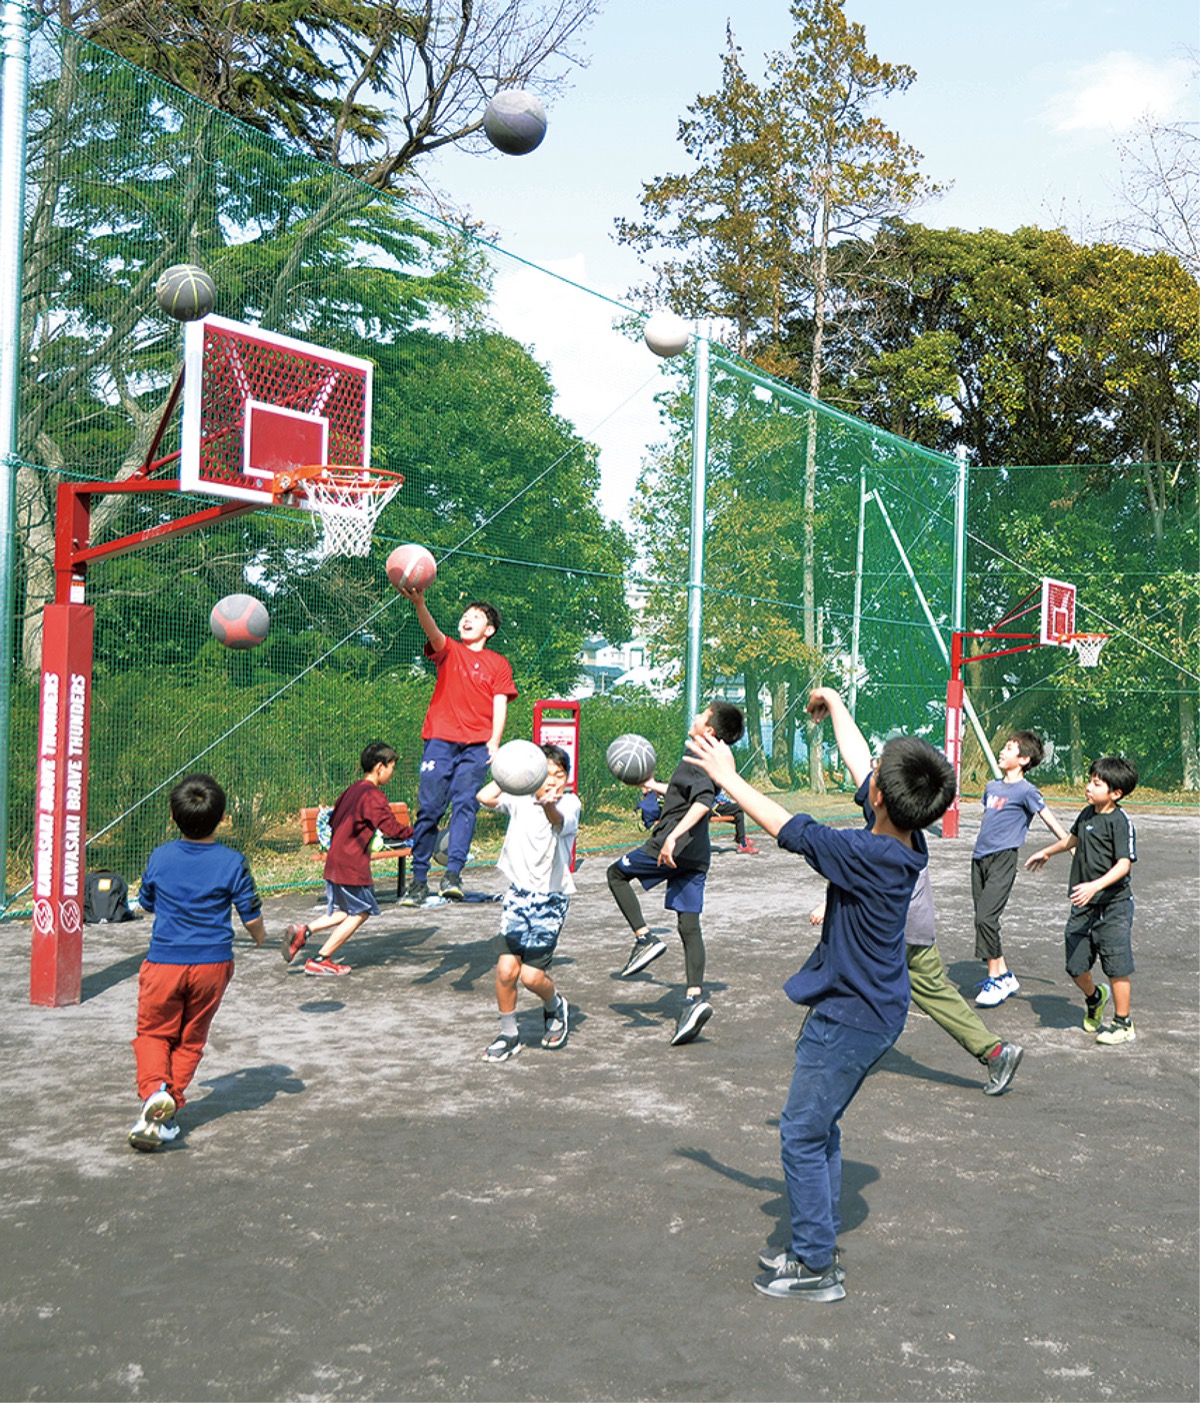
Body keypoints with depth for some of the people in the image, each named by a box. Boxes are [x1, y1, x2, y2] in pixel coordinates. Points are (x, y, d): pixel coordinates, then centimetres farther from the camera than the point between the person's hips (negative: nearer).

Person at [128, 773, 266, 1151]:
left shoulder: (159, 858, -4)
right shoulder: (232, 862, -9)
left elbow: (146, 904, 13)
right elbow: (251, 917, -3)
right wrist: (260, 937, 19)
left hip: (164, 961, 0)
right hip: (212, 963, 0)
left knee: (154, 1033, 14)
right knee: (191, 1039, 14)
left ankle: (155, 1089, -13)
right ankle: (166, 1114, 9)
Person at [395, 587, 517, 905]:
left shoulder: (498, 664, 14)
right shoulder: (448, 650, 13)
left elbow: (500, 706, 6)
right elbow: (433, 632, -9)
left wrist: (494, 742, -10)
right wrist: (419, 604, -29)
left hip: (476, 746, 0)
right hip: (440, 740, 0)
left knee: (465, 805, -12)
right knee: (429, 808, -4)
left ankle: (453, 875, -16)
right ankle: (418, 879, 1)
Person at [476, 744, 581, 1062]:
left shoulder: (569, 803, -9)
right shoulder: (519, 799, 0)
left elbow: (558, 821, -33)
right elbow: (485, 797, -18)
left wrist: (549, 805, -55)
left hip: (551, 899, -3)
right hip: (519, 893, 3)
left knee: (532, 974, -8)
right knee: (506, 969, -5)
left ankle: (556, 1008, 26)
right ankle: (508, 1035, 17)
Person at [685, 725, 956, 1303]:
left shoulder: (869, 855, -28)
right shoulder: (906, 840, -5)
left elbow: (787, 827, -18)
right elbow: (868, 779, 14)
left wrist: (726, 776, -6)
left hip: (851, 1019, -9)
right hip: (865, 1009, 9)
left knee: (802, 1135, 1)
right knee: (819, 1130, 20)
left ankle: (816, 1268, 10)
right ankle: (817, 1248, 30)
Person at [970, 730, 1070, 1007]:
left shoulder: (1025, 791, -6)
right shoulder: (992, 786, 15)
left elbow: (1050, 820, -7)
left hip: (1003, 859, -8)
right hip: (980, 857, 8)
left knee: (986, 917, -15)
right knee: (983, 919, 8)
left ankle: (996, 979, -5)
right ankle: (1004, 975, 20)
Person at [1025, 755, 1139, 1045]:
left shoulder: (1121, 821, -14)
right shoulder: (1088, 813, 8)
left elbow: (1124, 864, -22)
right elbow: (1073, 838, 30)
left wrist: (1095, 886, -34)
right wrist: (1046, 853, 45)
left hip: (1114, 905, -7)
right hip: (1084, 905, 7)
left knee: (1117, 967, -2)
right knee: (1076, 966, 10)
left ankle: (1123, 1024, 14)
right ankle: (1094, 999, 40)